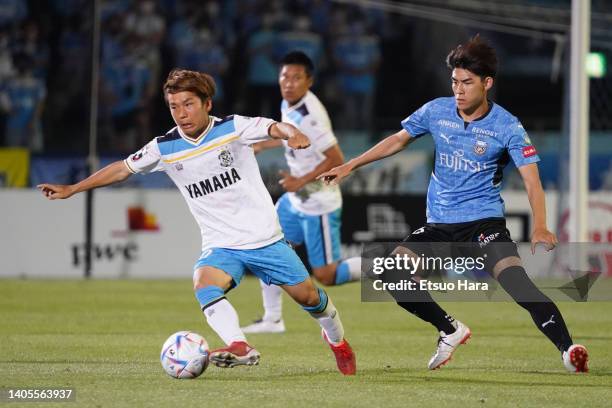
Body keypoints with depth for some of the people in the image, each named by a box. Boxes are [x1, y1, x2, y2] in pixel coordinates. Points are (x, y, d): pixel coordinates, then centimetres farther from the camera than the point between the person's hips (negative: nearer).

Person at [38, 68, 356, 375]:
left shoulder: (232, 128, -10)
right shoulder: (164, 148, -3)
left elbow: (273, 128, -23)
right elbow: (123, 169, 7)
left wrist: (292, 134, -48)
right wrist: (71, 189, 7)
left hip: (264, 237, -1)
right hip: (220, 245, 1)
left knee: (308, 296, 5)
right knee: (204, 285, -30)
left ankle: (336, 340, 35)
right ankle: (239, 348, -44)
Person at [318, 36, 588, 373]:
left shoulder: (507, 126, -12)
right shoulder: (436, 111, 0)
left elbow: (531, 179, -18)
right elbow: (398, 140, 15)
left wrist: (539, 226, -35)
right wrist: (349, 167, 15)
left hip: (485, 221, -5)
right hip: (439, 224, 5)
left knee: (513, 278, -29)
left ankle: (568, 350, -28)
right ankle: (451, 331, 10)